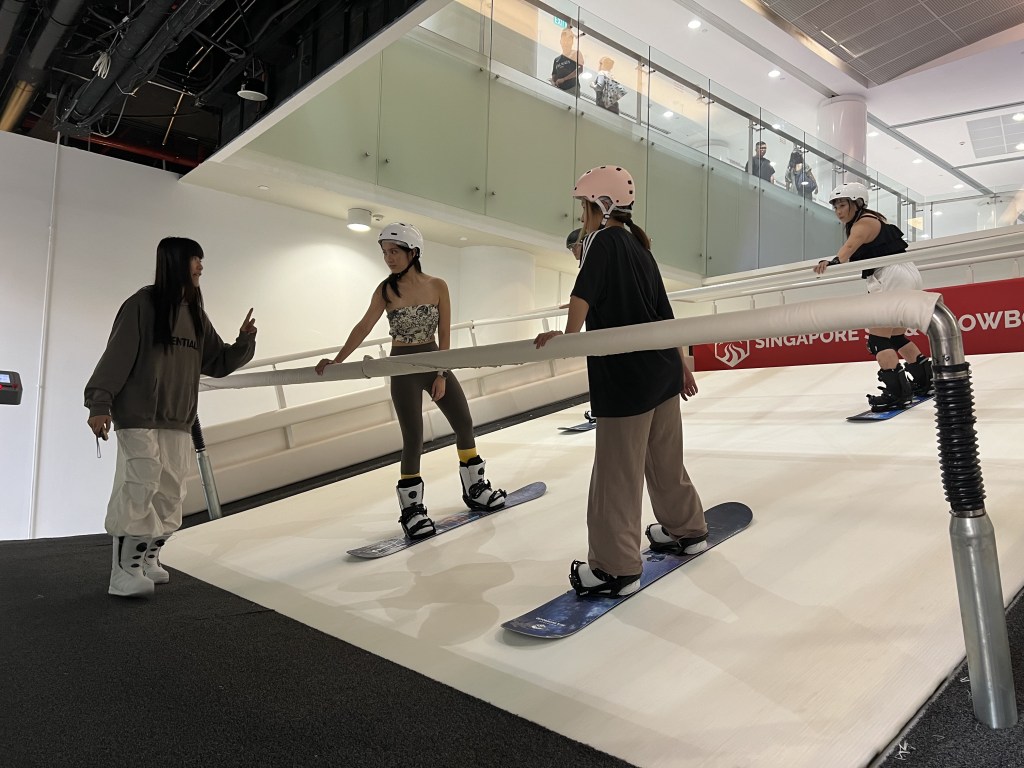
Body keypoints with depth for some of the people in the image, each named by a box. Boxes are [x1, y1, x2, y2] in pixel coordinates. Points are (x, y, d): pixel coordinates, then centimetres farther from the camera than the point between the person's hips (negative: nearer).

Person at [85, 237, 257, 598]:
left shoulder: (195, 314, 15)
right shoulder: (143, 303, -4)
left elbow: (217, 363, 18)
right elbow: (116, 355, -8)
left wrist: (244, 342, 1)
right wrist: (99, 404, -13)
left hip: (178, 422, 7)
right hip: (139, 419, -7)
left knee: (169, 496, 6)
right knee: (139, 490, -11)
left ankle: (148, 561, 17)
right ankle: (124, 572, -5)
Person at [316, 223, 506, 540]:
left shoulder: (437, 286, -7)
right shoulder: (386, 290, -9)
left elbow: (444, 334, -5)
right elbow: (364, 327, -12)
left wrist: (441, 375, -8)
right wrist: (337, 360, -21)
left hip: (435, 362, 3)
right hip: (403, 368, -3)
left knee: (464, 424, 9)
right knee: (413, 439, -5)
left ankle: (475, 489, 30)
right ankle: (412, 509, 11)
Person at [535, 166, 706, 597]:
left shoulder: (603, 239, -7)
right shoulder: (640, 248, 17)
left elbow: (585, 291, -27)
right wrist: (681, 365, 26)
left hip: (625, 379, -9)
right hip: (664, 370, 9)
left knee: (617, 475, 0)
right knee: (665, 460, 23)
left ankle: (616, 569, 8)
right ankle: (686, 530, 39)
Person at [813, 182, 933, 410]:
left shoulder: (864, 223, -11)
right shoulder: (874, 219, 18)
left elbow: (850, 245, -33)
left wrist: (834, 261, -51)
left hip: (893, 278, -11)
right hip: (907, 277, 11)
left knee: (878, 339, -15)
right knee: (895, 336, 21)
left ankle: (897, 391, -21)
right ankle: (926, 379, 30)